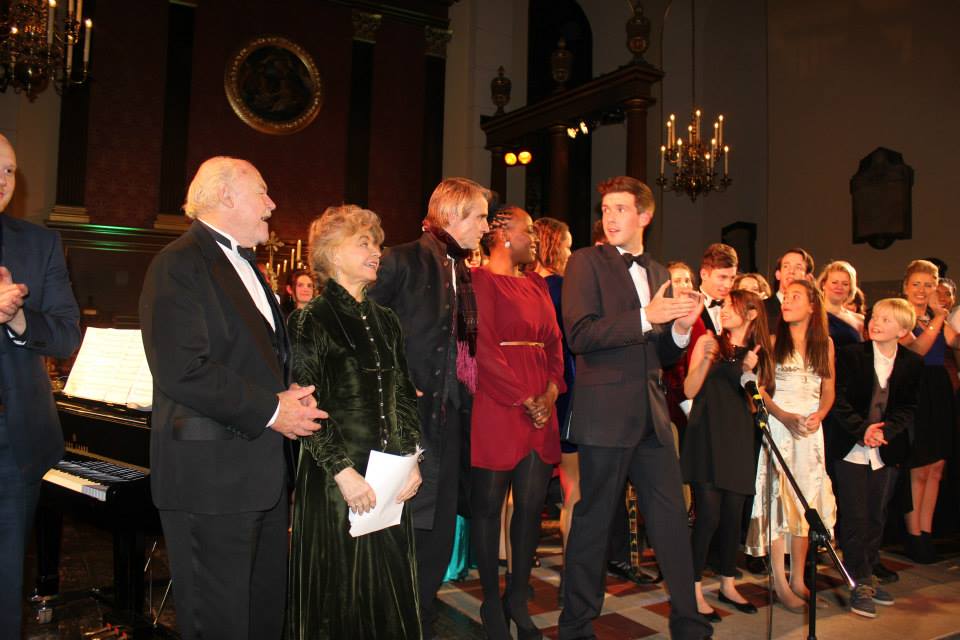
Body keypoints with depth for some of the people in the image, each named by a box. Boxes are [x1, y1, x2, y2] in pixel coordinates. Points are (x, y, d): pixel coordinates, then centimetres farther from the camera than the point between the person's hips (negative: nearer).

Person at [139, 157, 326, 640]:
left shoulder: (245, 265, 17)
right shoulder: (179, 264, -13)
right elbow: (182, 372, -24)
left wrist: (292, 396, 3)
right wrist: (270, 411, -18)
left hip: (263, 472, 9)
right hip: (211, 476, -9)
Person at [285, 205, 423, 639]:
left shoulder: (385, 322, 11)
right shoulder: (311, 322, -8)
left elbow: (403, 395, 12)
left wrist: (412, 459, 3)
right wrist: (343, 472, -17)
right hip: (336, 483, -5)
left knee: (390, 590, 14)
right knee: (340, 595, 8)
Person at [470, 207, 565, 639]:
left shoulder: (537, 286, 18)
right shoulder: (481, 280, -5)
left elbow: (554, 342, 13)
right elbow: (483, 346, -12)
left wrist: (551, 392, -2)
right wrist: (522, 399, -13)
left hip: (540, 407, 7)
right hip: (495, 405, -6)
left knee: (532, 503, 7)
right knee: (488, 504, 4)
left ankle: (518, 599, 23)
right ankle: (492, 604, 19)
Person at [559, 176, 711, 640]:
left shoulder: (659, 274, 16)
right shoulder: (586, 262, -2)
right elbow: (579, 335, -15)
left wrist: (681, 328, -2)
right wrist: (646, 316, -21)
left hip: (652, 416, 6)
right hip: (605, 415, -5)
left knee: (672, 518, 10)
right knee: (593, 520, 4)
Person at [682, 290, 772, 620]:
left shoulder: (758, 352, 11)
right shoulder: (709, 342, 2)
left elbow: (754, 402, 11)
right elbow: (689, 390, -5)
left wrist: (751, 373, -6)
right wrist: (706, 358, -17)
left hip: (739, 440, 4)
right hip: (708, 435, -4)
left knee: (733, 515, 9)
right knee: (708, 514, -8)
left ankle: (728, 585, 24)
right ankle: (695, 590, 2)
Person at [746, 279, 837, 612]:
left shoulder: (825, 343, 9)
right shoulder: (773, 341, 0)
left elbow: (828, 390, 12)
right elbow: (759, 388, -5)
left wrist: (819, 415, -7)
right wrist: (784, 416, -18)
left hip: (810, 427, 3)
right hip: (779, 425, -3)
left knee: (805, 499, 5)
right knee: (779, 496, -5)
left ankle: (798, 578, 15)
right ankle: (780, 582, 1)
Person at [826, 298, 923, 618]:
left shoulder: (912, 363, 3)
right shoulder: (850, 354, -6)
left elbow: (907, 407, 0)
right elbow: (839, 400, -8)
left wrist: (885, 430, -15)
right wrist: (862, 430, -18)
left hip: (887, 450, 3)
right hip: (851, 447, -3)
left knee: (876, 516, 12)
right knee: (855, 517, -2)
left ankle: (869, 577, 25)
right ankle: (861, 583, 6)